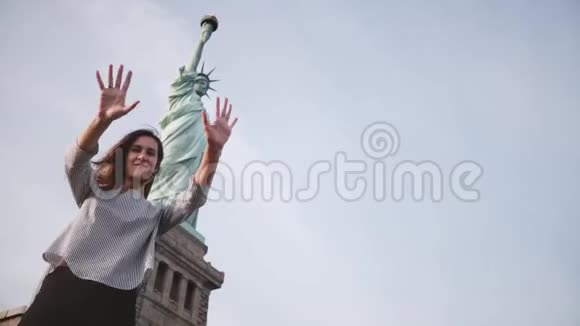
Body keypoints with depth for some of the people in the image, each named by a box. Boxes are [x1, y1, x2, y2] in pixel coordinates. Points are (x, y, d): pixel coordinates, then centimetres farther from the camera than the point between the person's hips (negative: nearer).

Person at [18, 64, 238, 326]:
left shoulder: (155, 215, 20)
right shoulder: (93, 190, 21)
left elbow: (195, 197, 4)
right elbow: (75, 160, 0)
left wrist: (214, 149, -14)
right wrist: (103, 119, -21)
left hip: (113, 305, 0)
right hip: (61, 290, 0)